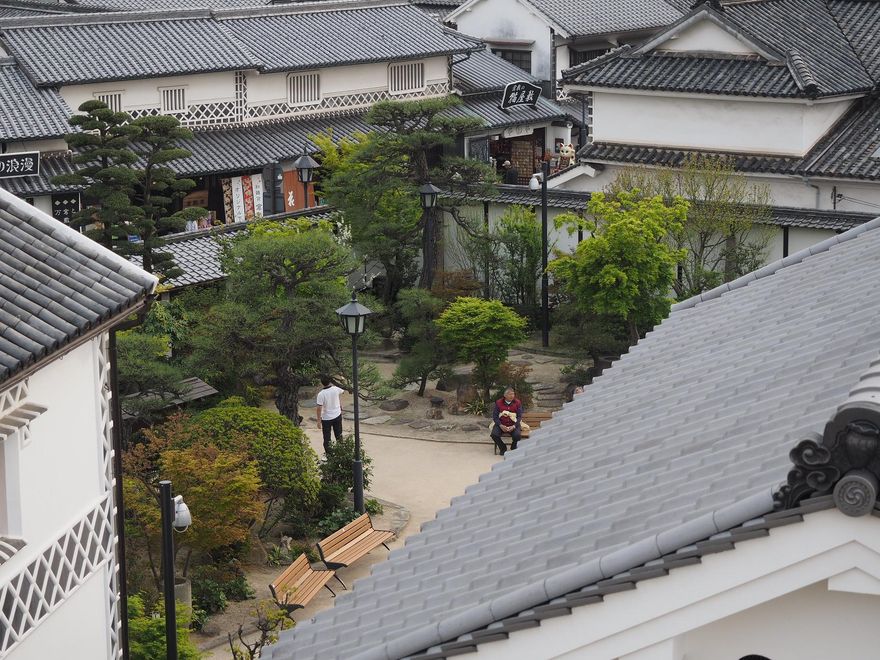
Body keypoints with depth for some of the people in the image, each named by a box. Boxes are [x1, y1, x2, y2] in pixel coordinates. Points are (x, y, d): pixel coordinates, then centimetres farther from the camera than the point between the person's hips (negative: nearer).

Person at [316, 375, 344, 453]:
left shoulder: (321, 394, -23)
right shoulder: (336, 389, -12)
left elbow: (319, 409, -20)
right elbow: (343, 390, 13)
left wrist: (318, 421, -11)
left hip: (326, 418, -4)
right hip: (337, 416, 4)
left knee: (327, 438, 11)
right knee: (339, 435, 19)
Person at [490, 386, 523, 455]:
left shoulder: (517, 403, 0)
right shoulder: (498, 403, 0)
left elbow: (519, 416, -2)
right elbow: (495, 415, -1)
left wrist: (514, 426, -17)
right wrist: (501, 426, -16)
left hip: (513, 424, -1)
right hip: (501, 424, 1)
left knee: (517, 435, -32)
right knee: (494, 434, -28)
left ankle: (513, 449, 2)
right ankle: (503, 448, 1)